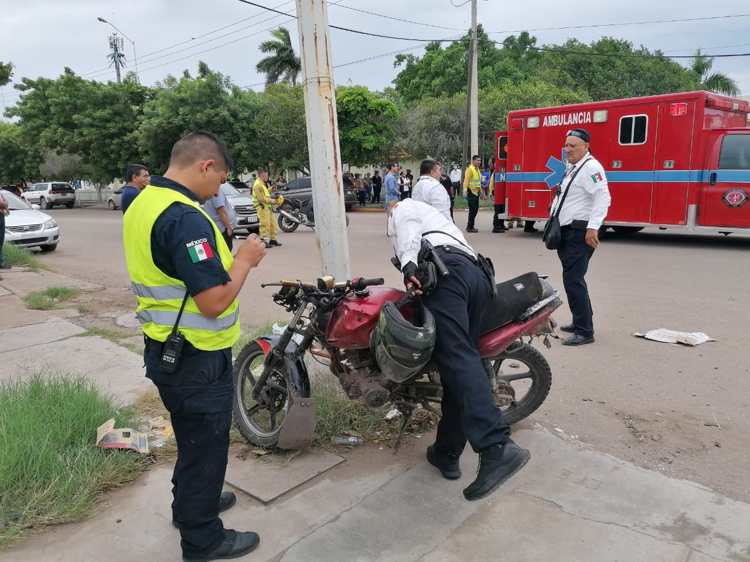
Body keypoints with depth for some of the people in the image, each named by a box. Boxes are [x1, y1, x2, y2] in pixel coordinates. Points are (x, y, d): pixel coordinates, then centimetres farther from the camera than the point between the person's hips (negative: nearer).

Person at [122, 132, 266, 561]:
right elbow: (215, 301, -30)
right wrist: (245, 260, -14)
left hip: (166, 350, 9)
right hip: (197, 360, -9)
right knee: (206, 445, 10)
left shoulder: (143, 203, 6)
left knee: (192, 437, 27)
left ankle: (190, 502, 48)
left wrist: (228, 259, 8)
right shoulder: (185, 218, -26)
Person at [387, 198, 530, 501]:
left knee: (457, 357, -24)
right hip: (479, 275, 9)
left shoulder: (403, 208, 25)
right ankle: (446, 453, 7)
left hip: (445, 266, -9)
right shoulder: (438, 218, 48)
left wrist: (409, 266, -17)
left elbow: (409, 233, 1)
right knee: (462, 358, 4)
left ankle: (497, 448, -39)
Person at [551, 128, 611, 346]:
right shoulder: (572, 168, 19)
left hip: (581, 233, -10)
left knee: (573, 281, -12)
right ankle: (581, 321, 31)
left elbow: (603, 198, -23)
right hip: (567, 231, 10)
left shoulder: (591, 167, -12)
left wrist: (593, 228, -28)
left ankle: (585, 332, -5)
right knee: (573, 279, 17)